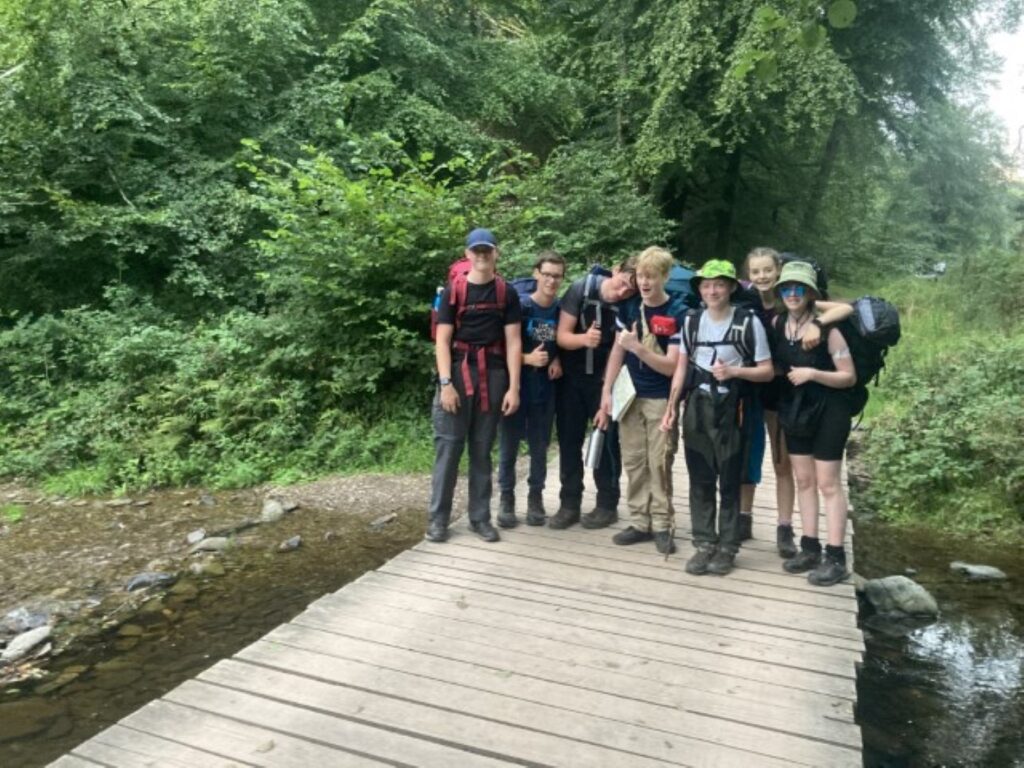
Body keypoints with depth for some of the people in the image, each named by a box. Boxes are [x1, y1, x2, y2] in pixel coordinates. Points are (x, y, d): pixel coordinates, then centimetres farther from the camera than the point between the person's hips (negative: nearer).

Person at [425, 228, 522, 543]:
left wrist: (513, 387, -5)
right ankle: (438, 518, 9)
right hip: (458, 372, -1)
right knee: (448, 445, -1)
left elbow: (513, 342, 3)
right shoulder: (453, 291, 3)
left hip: (493, 375, 1)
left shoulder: (506, 293, 7)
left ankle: (480, 517, 17)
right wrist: (445, 383, -12)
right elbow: (442, 340, -1)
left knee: (482, 449, 8)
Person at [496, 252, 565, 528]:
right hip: (516, 385, -2)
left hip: (545, 388, 3)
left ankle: (535, 497, 24)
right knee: (509, 445, 5)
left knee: (540, 446, 10)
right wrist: (528, 358, -21)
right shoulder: (519, 306, -9)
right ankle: (506, 498, 18)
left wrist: (558, 360, -5)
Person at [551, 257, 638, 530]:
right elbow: (562, 336, -15)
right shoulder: (581, 289, -15)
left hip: (606, 380, -1)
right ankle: (569, 504, 17)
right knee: (569, 440, 6)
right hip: (571, 378, 2)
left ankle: (607, 505, 18)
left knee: (607, 440, 5)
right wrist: (584, 339, -34)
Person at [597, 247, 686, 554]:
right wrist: (607, 392, 2)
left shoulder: (678, 314, -10)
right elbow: (617, 352, 8)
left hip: (661, 400, -4)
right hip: (630, 396, 4)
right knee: (634, 462, 8)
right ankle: (639, 522, 18)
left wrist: (638, 347, -24)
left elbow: (671, 366, -14)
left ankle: (662, 525, 11)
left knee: (659, 463, -1)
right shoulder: (628, 307, 4)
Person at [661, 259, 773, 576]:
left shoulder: (749, 322, -7)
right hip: (696, 406, 4)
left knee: (729, 481, 4)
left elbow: (767, 371, -4)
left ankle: (727, 547, 16)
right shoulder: (691, 321, 6)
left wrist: (734, 371, -21)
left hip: (730, 408, -3)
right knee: (700, 480, 8)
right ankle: (704, 544, 18)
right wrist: (671, 407, 6)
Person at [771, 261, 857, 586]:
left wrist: (813, 374, -24)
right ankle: (810, 549, 23)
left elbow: (849, 377, -14)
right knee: (803, 480, 12)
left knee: (828, 484, -1)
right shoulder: (777, 324, 0)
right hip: (794, 410, 6)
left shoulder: (827, 329, -16)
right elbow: (773, 365, 15)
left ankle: (836, 558, 7)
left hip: (828, 413, -6)